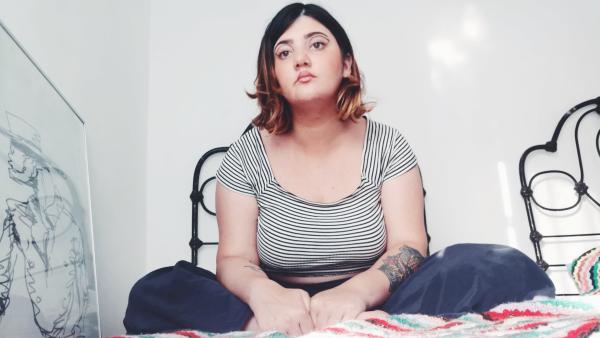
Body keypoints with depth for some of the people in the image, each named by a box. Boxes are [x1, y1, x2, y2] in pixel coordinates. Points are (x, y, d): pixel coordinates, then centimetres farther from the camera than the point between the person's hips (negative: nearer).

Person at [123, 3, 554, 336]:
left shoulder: (387, 144, 0)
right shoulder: (248, 155, -1)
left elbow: (409, 248, -9)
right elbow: (234, 259, -7)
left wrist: (356, 290, -32)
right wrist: (263, 293, -32)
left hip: (367, 303, 0)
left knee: (507, 268, -22)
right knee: (156, 292, -26)